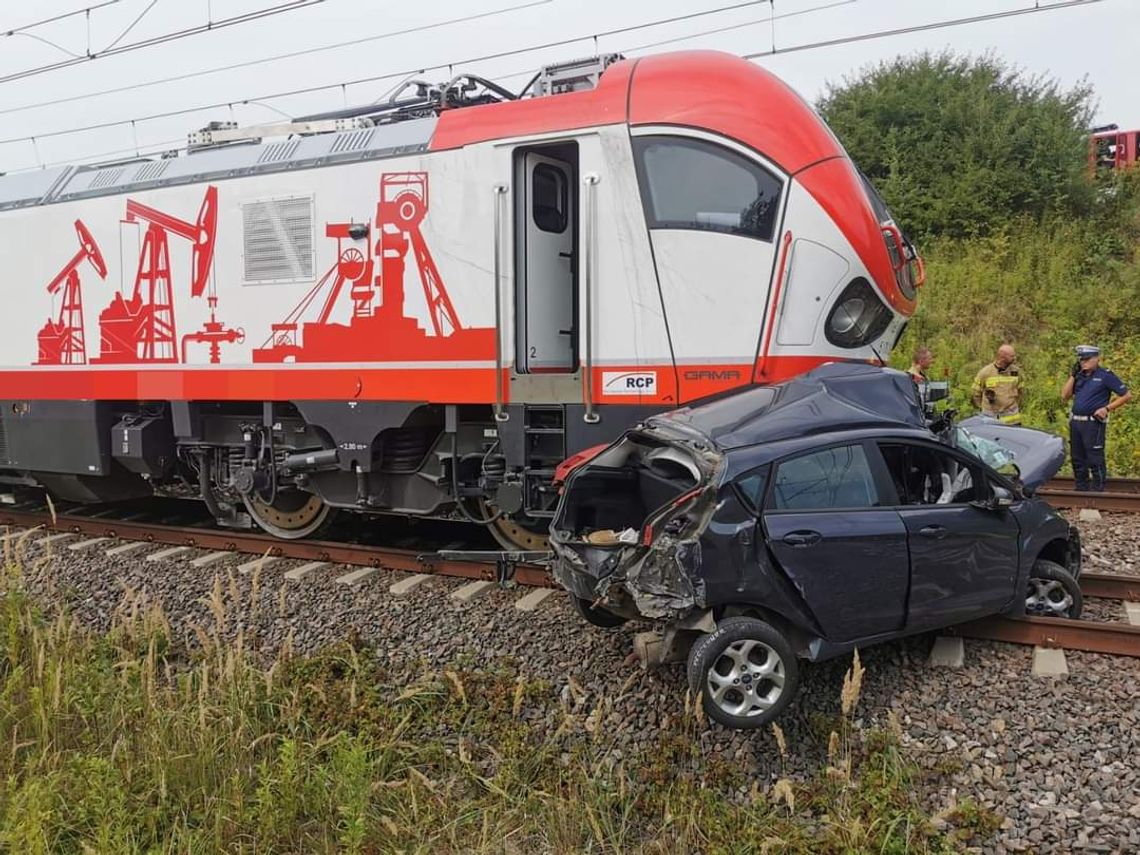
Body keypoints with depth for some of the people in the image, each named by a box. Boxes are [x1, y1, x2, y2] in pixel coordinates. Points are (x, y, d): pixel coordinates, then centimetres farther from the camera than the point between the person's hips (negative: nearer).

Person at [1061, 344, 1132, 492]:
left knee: (1095, 461, -4)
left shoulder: (1105, 376, -5)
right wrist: (1072, 376, 0)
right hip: (1075, 423, 7)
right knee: (1078, 461, 13)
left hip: (1093, 423, -7)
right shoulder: (1079, 376, 12)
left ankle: (1097, 491, 2)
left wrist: (1107, 408, -12)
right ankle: (1081, 491, 23)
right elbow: (1065, 396, 5)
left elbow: (1126, 395, -5)